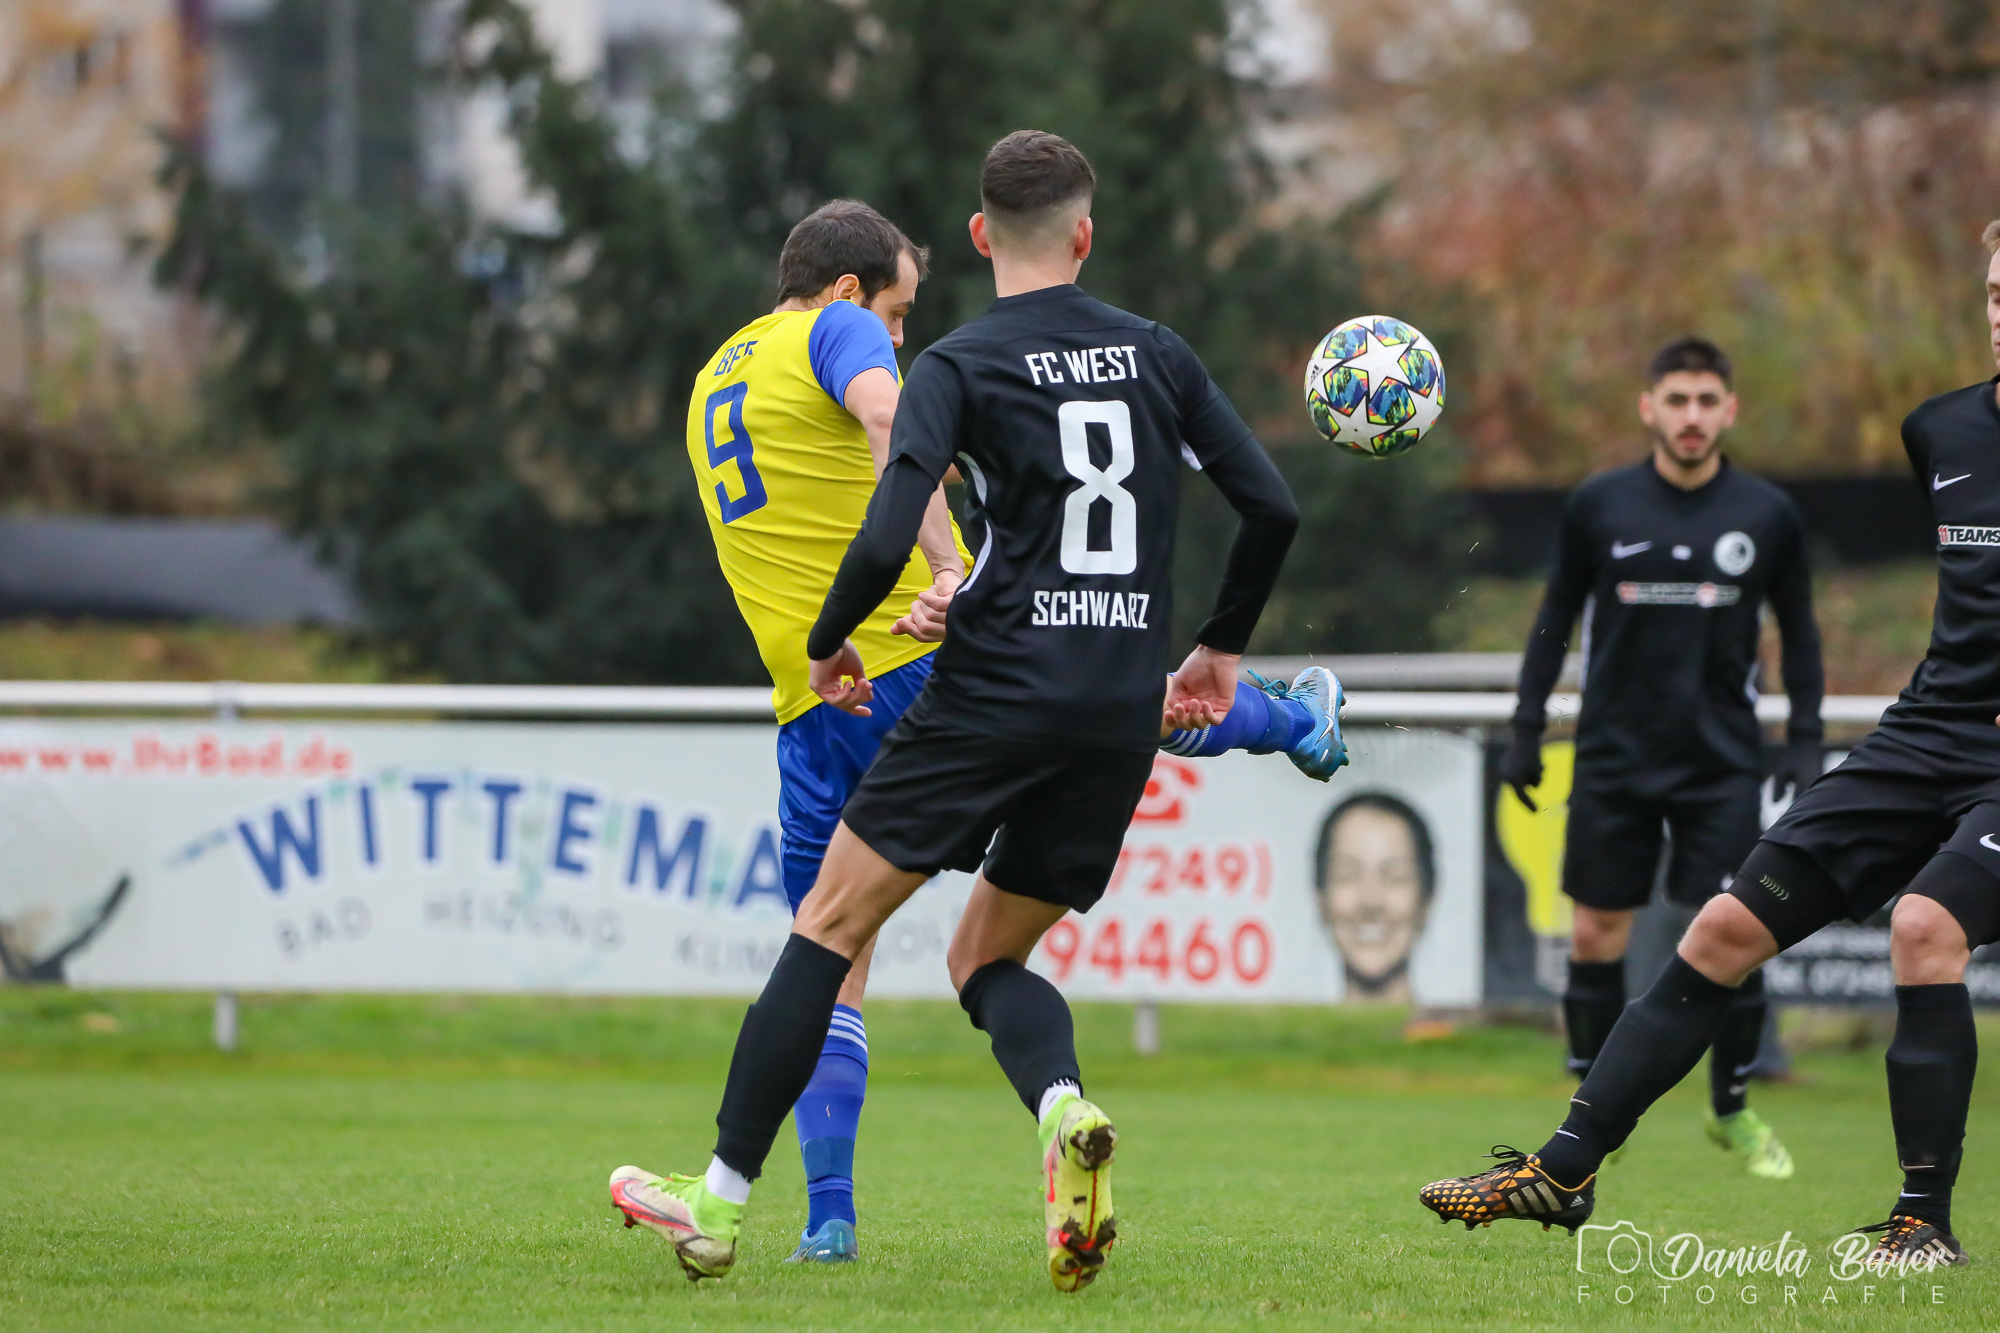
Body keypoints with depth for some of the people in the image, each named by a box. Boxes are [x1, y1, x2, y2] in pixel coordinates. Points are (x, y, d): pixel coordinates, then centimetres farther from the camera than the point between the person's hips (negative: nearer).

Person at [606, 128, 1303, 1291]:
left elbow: (885, 545, -14)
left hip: (996, 691, -5)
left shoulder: (959, 368, -4)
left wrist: (829, 646, 4)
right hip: (1124, 714, 5)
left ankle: (723, 1198, 3)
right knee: (989, 959, 16)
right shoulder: (1158, 356, 9)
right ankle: (1068, 1116, -16)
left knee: (831, 927, 5)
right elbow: (1273, 508, 7)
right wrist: (1222, 649, 21)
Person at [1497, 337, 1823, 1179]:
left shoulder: (1768, 516, 1)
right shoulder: (1599, 506, 0)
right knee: (1596, 936, 0)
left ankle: (1732, 1109, 12)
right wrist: (1526, 730, 5)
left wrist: (1805, 744, 3)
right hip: (1614, 756, 0)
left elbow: (1799, 633, 11)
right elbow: (1557, 617, 9)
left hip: (1723, 765, 0)